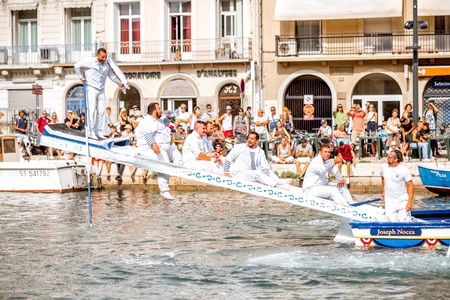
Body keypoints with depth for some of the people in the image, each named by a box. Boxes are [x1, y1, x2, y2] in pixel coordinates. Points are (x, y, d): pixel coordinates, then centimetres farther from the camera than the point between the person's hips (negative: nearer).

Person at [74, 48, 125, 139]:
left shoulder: (107, 65, 8)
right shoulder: (90, 62, -6)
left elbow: (111, 75, 17)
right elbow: (77, 66, 1)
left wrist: (119, 82, 4)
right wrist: (80, 76, -1)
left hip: (101, 90, 5)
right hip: (91, 89, -5)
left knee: (102, 111, 2)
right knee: (92, 110, -9)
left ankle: (100, 132, 8)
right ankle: (91, 132, -7)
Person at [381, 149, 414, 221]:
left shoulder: (404, 170, -13)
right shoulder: (384, 167, 1)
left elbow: (410, 186, -10)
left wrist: (410, 202, -14)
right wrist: (384, 191, 22)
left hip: (403, 202, -3)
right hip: (389, 202, 3)